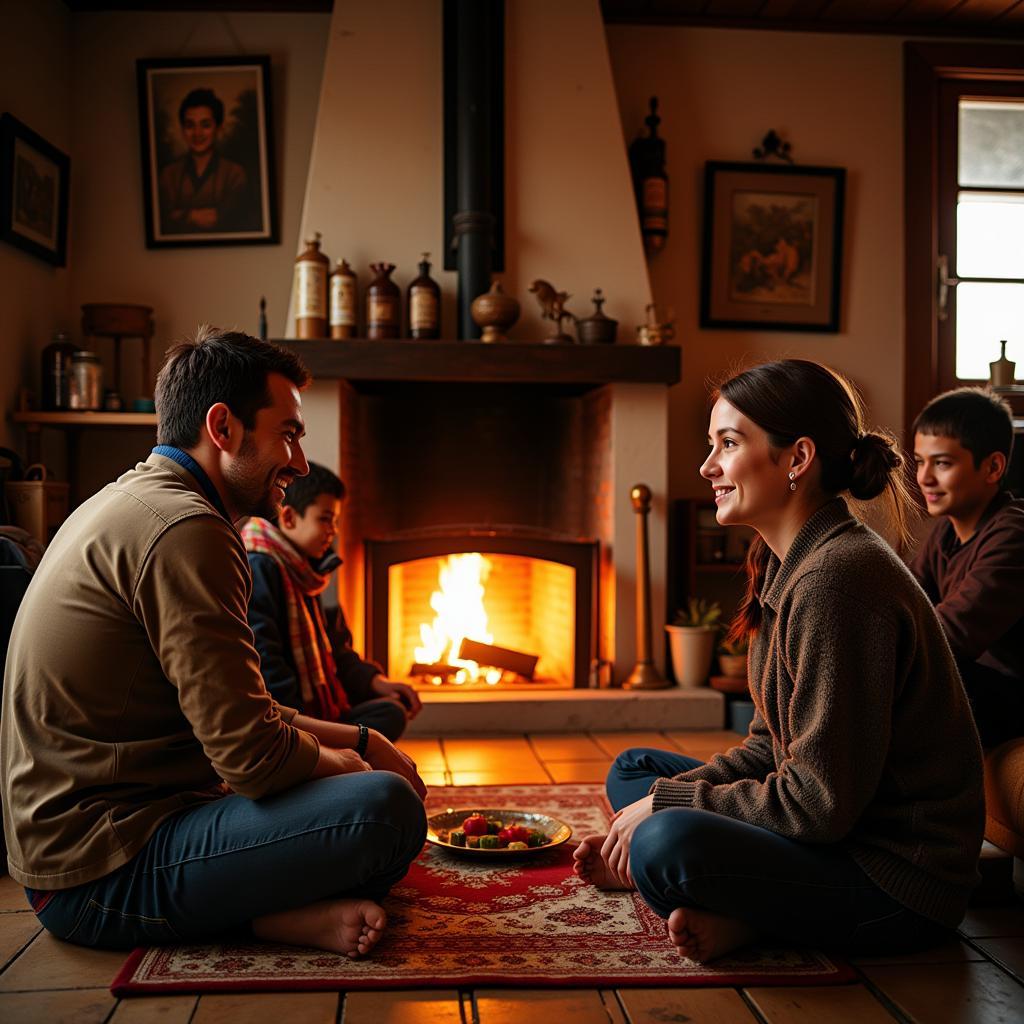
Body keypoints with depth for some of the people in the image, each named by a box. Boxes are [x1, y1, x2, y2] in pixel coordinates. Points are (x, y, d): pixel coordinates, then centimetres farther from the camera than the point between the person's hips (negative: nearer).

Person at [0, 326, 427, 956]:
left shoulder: (135, 504, 15)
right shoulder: (184, 529, -19)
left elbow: (236, 712, 20)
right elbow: (253, 757, -23)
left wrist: (359, 740, 13)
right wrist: (338, 761, -1)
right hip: (102, 873, -11)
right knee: (385, 809, -27)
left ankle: (280, 908, -3)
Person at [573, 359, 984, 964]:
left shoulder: (838, 578, -24)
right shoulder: (788, 566, 8)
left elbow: (821, 803, -24)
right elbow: (769, 749, 12)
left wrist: (665, 804, -13)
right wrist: (655, 808, 1)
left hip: (898, 881, -11)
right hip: (840, 829, 11)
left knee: (670, 845, -34)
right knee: (635, 769, 14)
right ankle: (748, 910, -5)